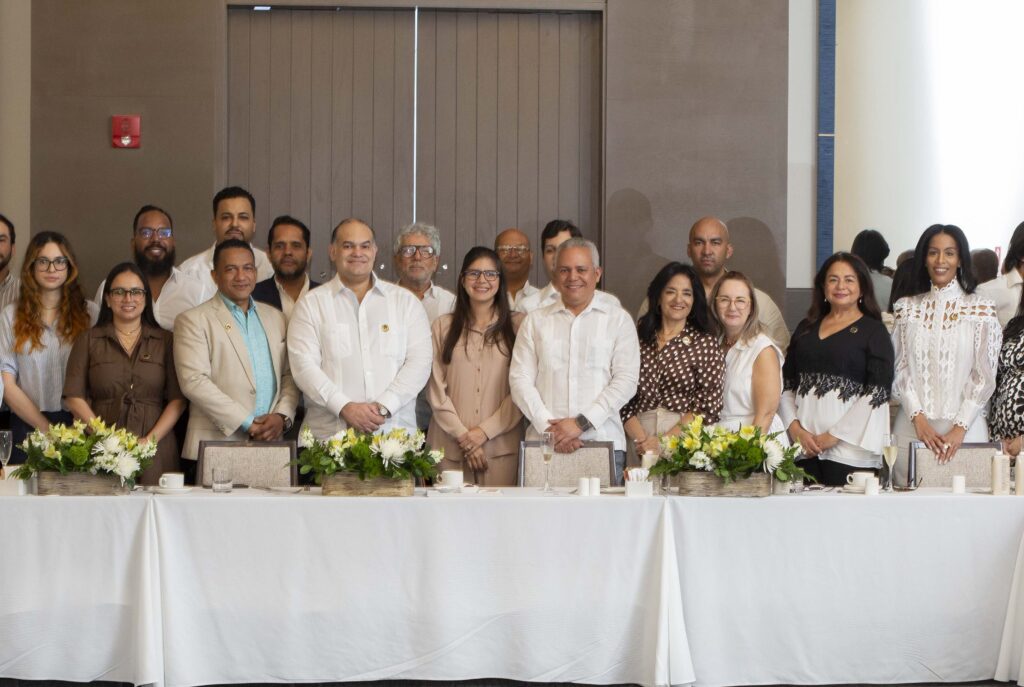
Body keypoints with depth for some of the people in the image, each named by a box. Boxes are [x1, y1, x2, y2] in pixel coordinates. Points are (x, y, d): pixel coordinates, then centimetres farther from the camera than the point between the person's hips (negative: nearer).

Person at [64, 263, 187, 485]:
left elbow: (177, 399, 4)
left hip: (154, 452, 0)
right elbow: (74, 398, 3)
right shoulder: (88, 341, 11)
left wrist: (151, 439, -9)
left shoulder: (166, 341, 11)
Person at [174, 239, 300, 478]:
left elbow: (289, 375, 17)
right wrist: (247, 423, -12)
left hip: (271, 447, 4)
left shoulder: (275, 318, 19)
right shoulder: (193, 320, 2)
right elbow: (194, 382, -9)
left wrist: (282, 416, -3)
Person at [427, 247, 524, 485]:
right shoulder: (442, 326, 11)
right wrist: (463, 435, -5)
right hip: (450, 446, 1)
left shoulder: (517, 325, 7)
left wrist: (484, 432, -8)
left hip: (501, 445, -1)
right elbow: (436, 389, 5)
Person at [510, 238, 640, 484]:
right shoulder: (536, 321, 15)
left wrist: (582, 422, -11)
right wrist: (549, 426, -8)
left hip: (604, 443, -1)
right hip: (544, 445, 1)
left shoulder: (618, 320, 9)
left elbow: (626, 381, -1)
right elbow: (520, 380, 7)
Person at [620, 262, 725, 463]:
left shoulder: (706, 343, 5)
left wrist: (664, 442, -9)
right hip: (640, 446, 1)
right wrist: (641, 439, -10)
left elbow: (708, 405, -2)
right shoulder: (637, 338, 10)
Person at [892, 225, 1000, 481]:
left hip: (964, 428, -2)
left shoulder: (981, 309, 1)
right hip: (912, 428, 2)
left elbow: (984, 375, -2)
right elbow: (900, 369, 4)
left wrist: (960, 429, -11)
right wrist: (919, 419, -9)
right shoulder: (907, 308, 8)